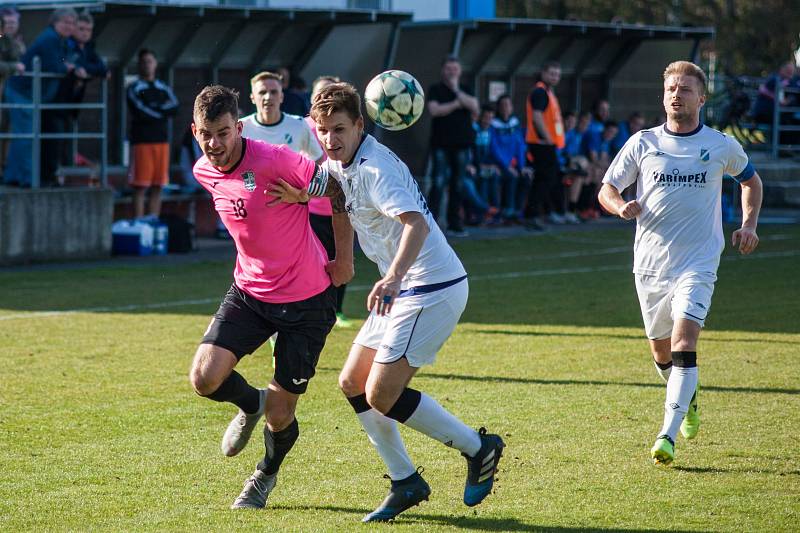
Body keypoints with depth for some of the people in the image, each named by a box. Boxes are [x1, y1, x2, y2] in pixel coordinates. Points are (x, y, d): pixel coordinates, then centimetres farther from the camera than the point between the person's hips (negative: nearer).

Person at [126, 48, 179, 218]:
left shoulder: (164, 89, 16)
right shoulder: (134, 89, 2)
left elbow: (174, 108, -1)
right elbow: (140, 113, -12)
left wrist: (154, 109, -12)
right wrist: (162, 112, -2)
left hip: (162, 140, 5)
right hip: (142, 141, -5)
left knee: (157, 187, 4)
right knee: (140, 187, -7)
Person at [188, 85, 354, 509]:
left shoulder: (274, 160, -24)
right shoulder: (204, 172, -2)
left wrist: (344, 259, -10)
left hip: (307, 300, -5)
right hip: (249, 292, 5)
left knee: (280, 418, 0)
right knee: (204, 378, -16)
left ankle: (265, 476, 36)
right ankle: (251, 404, 20)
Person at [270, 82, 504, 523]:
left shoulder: (374, 170, -21)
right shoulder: (341, 164, 7)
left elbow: (416, 223, -34)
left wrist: (392, 277, -50)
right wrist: (302, 195, 0)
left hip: (432, 289, -10)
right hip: (403, 290, 10)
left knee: (381, 395, -12)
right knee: (352, 384, 10)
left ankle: (478, 448, 4)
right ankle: (405, 483, 17)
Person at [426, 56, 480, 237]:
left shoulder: (465, 90, 13)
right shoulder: (435, 89, 5)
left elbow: (474, 107, -5)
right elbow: (434, 110, -11)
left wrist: (456, 90, -7)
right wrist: (456, 104, -6)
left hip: (462, 142, 3)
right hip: (441, 142, -3)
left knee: (457, 184, 5)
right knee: (438, 182, -11)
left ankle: (454, 224, 10)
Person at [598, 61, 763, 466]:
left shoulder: (721, 146, 2)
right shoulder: (643, 143, 2)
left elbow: (750, 180, 21)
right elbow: (606, 190, 7)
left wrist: (749, 225, 6)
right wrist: (621, 206, -16)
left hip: (698, 263, -2)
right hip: (650, 262, 2)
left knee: (684, 344, -20)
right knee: (661, 350, 13)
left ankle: (667, 436, -23)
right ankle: (688, 400, 45)